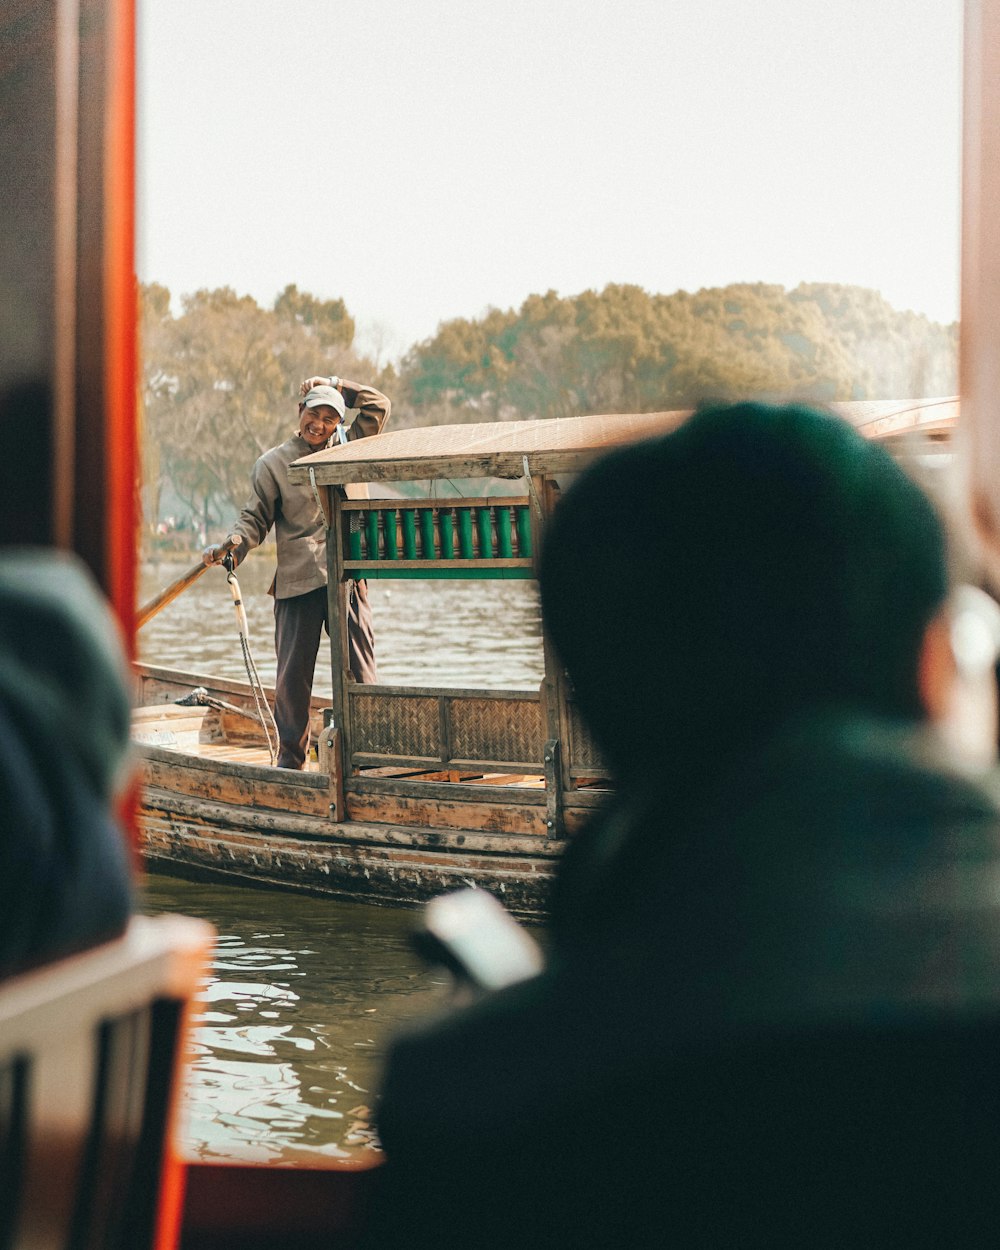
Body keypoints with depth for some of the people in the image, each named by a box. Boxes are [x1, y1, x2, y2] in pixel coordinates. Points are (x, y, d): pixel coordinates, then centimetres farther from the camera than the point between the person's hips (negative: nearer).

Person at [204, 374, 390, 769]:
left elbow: (379, 407, 16)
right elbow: (255, 518, 3)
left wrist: (335, 385, 12)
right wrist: (231, 547, -15)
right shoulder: (272, 464, 6)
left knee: (359, 669, 1)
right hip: (297, 581, -2)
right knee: (293, 672, -1)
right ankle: (290, 757, 9)